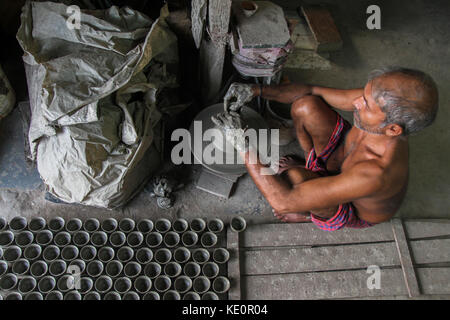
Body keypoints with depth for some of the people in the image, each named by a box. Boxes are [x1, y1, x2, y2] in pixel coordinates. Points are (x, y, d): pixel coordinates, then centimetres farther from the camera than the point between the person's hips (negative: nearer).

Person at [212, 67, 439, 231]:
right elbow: (312, 92, -14)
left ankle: (310, 213, 3)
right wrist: (256, 91, -27)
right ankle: (315, 166, 15)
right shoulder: (376, 100, -28)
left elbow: (283, 202, -45)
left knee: (294, 177, -38)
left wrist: (242, 143, -40)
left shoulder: (375, 174, -47)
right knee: (304, 106, -20)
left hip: (359, 211, -5)